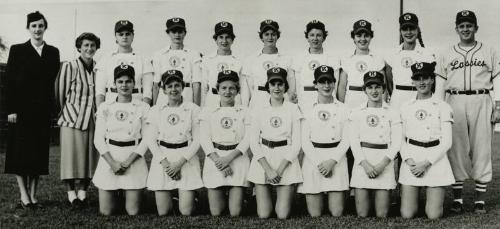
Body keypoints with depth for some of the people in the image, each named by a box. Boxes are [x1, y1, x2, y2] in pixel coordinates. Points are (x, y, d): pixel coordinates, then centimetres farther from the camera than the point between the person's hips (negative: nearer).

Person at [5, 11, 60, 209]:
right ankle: (24, 195, 7)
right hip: (22, 109, -3)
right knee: (21, 151, 0)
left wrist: (54, 109, 1)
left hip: (43, 110, 3)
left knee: (39, 152, 5)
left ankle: (33, 195, 12)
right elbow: (10, 81, -3)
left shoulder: (53, 52, 10)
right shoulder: (17, 50, 2)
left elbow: (55, 82, 7)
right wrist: (11, 109, -10)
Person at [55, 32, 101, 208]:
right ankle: (71, 193, 5)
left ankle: (82, 192, 13)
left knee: (90, 156, 5)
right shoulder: (69, 67, -5)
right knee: (71, 155, -1)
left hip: (93, 119, 4)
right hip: (72, 119, -4)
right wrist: (66, 112, 9)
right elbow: (61, 93, 1)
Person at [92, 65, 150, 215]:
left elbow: (146, 139, -2)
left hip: (134, 159, -1)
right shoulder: (104, 107, 3)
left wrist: (128, 162, -12)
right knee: (106, 212, 0)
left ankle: (129, 194, 31)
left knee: (133, 212, -2)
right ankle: (114, 195, 33)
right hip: (109, 158, 1)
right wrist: (112, 163, -13)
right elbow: (98, 139, 1)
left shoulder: (143, 107, 0)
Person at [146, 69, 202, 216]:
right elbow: (151, 140, 3)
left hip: (186, 158, -1)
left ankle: (187, 197, 26)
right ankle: (169, 195, 32)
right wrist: (165, 162, -10)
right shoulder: (156, 110, 5)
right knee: (163, 212, 0)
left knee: (186, 212, -7)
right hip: (162, 158, 2)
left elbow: (197, 140, -1)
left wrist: (180, 162, -10)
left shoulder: (193, 109, 0)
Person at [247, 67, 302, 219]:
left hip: (286, 160, 0)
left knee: (283, 215, -7)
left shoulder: (293, 109, 3)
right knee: (263, 215, -4)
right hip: (262, 160, 1)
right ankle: (261, 194, 28)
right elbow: (254, 142, 0)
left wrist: (280, 169, -10)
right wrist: (268, 169, -11)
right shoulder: (259, 110, 5)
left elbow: (296, 143, 0)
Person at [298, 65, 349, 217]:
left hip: (337, 160, 0)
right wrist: (319, 164, -11)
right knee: (314, 214, -1)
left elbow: (346, 140, 2)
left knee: (337, 213, -4)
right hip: (313, 160, 0)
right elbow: (305, 141, 0)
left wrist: (332, 162, -12)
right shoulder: (308, 109, 5)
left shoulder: (343, 109, 6)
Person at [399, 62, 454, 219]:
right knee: (407, 214, -5)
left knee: (433, 216, -6)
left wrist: (426, 163, -11)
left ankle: (434, 198, 26)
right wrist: (409, 160, -10)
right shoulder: (405, 107, 9)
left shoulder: (442, 107, 2)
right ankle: (412, 198, 27)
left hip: (435, 160, -1)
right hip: (411, 161, 2)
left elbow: (446, 142, -2)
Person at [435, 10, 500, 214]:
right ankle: (457, 199, 5)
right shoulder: (447, 55, 14)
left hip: (482, 103, 0)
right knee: (456, 150, -1)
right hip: (455, 103, 1)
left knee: (482, 150, -2)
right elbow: (440, 84, 10)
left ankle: (480, 200, 4)